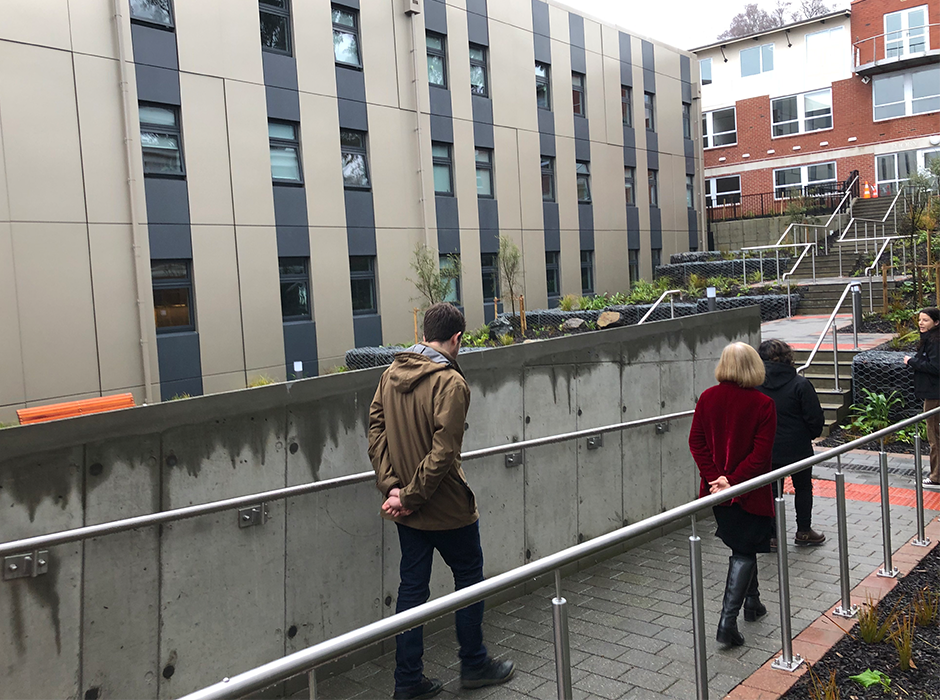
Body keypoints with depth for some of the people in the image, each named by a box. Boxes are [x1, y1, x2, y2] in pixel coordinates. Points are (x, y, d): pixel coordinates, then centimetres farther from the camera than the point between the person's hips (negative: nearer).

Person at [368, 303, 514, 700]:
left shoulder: (391, 373, 3)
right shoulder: (450, 382, -19)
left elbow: (376, 429, 1)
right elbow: (443, 452, -24)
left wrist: (391, 486, -4)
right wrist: (410, 496, -16)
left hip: (406, 511, 7)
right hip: (446, 507, -6)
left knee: (412, 587, 14)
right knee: (469, 579, 14)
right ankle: (474, 665, 29)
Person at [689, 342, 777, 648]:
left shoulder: (707, 398, -3)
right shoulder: (763, 404, -13)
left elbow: (696, 442, -5)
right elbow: (761, 454, -18)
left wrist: (715, 478, -9)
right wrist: (733, 482, -16)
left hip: (716, 488, 4)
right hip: (749, 491, -4)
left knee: (742, 545, 23)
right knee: (744, 552, 4)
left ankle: (752, 602, 39)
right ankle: (728, 621, -3)